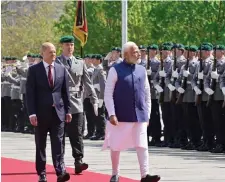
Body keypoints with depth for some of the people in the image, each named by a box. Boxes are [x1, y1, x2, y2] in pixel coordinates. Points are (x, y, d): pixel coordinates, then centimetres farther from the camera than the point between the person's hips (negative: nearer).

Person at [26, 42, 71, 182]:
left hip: (58, 112, 1)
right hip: (41, 112, -1)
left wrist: (68, 110, 5)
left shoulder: (62, 69, 8)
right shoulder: (34, 70, -1)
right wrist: (32, 113, -11)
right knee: (40, 144, 6)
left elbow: (65, 92, 11)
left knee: (58, 143, -7)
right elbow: (30, 93, -4)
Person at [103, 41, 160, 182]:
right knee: (116, 146, 7)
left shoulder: (142, 70, 8)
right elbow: (108, 94, -7)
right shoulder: (116, 70, -6)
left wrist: (147, 115, 10)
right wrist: (112, 114, -14)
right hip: (121, 116, -3)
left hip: (140, 116, 3)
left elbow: (147, 95, 13)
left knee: (142, 145, -6)